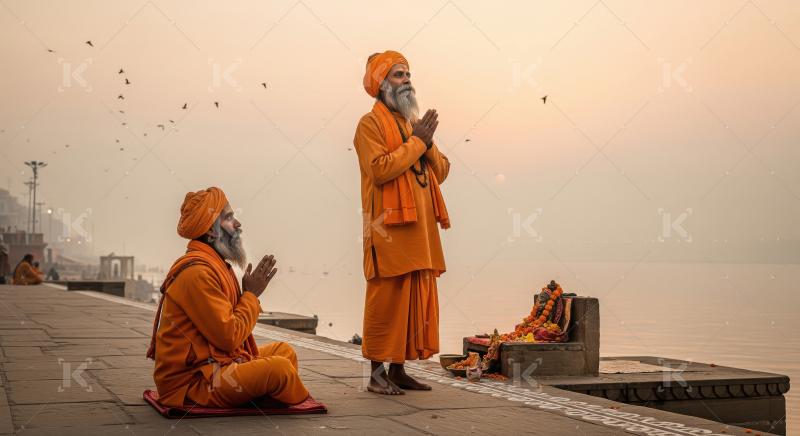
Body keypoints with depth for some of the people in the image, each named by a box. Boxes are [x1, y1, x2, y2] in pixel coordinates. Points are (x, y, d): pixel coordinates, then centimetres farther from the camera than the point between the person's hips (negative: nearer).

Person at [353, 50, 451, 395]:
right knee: (386, 299, -7)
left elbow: (442, 171, 16)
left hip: (420, 228, 8)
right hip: (390, 227, -8)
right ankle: (377, 373, 0)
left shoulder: (414, 122, 21)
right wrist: (416, 141, -11)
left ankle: (398, 370, 14)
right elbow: (380, 168, -19)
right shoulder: (371, 124, -3)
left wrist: (428, 143, -3)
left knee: (417, 299, 7)